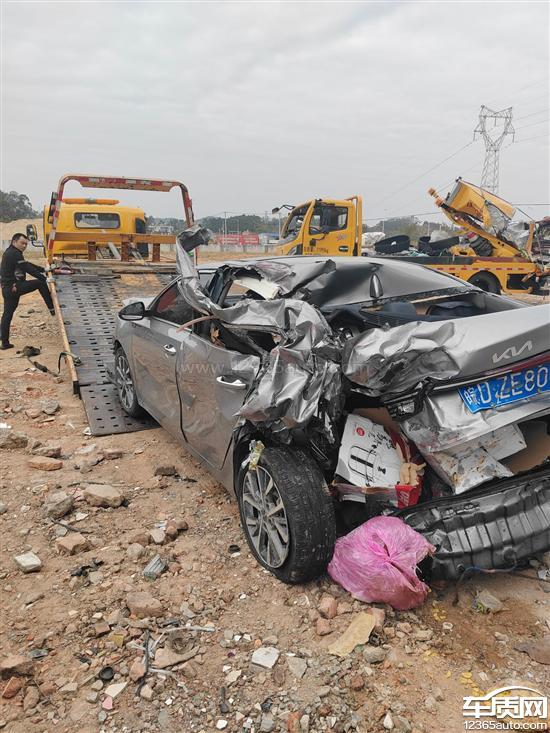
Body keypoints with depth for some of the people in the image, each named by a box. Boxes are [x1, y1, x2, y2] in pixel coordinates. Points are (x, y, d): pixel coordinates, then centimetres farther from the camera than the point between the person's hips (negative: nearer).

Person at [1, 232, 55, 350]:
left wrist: (43, 269, 18)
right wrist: (45, 278, -20)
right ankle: (52, 309, -4)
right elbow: (28, 269, -19)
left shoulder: (10, 253, 21)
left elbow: (28, 265, 23)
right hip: (14, 287, -10)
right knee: (41, 283, -7)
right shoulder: (14, 254, -12)